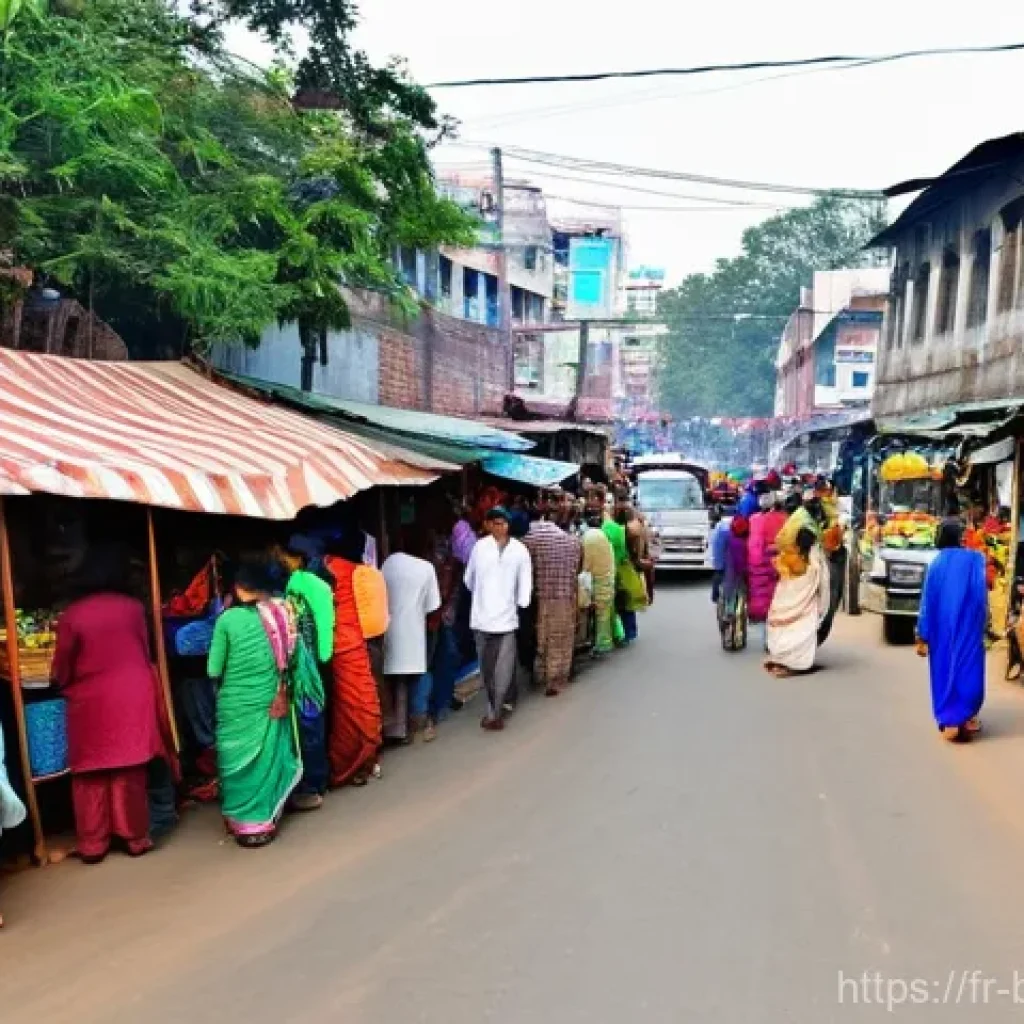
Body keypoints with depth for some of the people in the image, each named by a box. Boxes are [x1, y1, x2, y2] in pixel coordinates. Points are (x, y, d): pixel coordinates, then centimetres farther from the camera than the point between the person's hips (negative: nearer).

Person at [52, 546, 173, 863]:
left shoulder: (72, 614, -9)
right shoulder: (133, 608, -6)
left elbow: (61, 671, -1)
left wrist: (69, 686, 21)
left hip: (90, 705, -1)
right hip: (131, 701, 1)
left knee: (91, 775, 10)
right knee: (130, 772, 11)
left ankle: (92, 844, 16)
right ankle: (135, 836, 18)